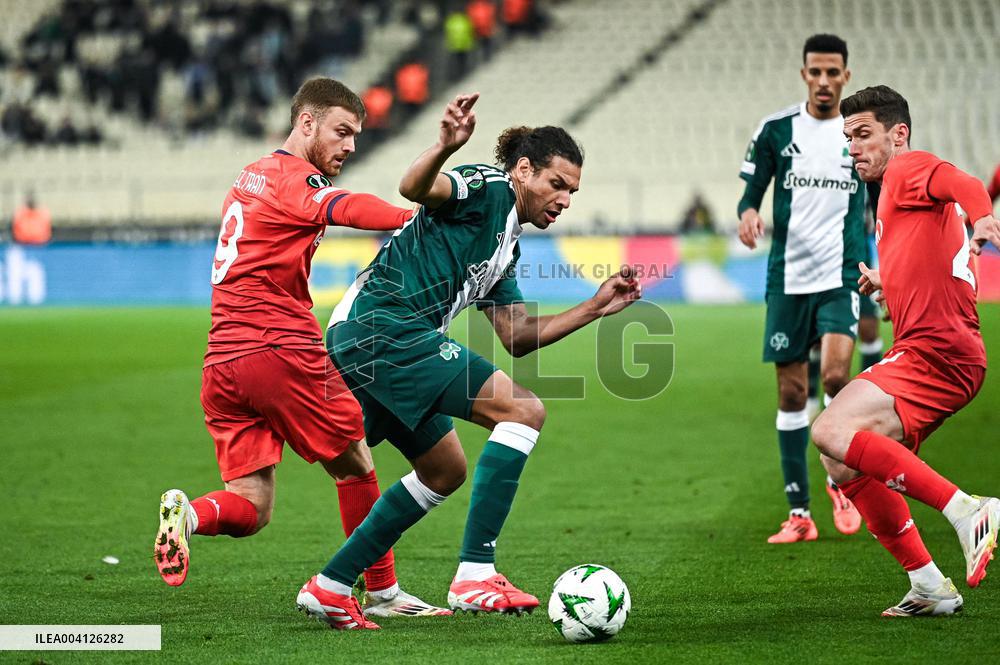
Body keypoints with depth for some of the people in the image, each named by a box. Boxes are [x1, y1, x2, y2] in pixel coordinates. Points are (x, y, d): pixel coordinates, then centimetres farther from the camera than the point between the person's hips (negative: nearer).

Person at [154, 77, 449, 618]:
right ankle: (382, 593, 17)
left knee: (250, 508, 3)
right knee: (356, 469, 10)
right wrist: (417, 220, -44)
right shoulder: (294, 178, -7)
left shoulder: (252, 175, 22)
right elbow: (350, 209, -28)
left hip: (223, 363, 8)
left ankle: (190, 513, -25)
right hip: (282, 352, -8)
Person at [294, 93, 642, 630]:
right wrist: (447, 147, -44)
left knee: (445, 471, 22)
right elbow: (415, 188, -24)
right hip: (383, 327, -11)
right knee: (523, 410, -14)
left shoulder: (506, 247, 25)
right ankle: (475, 576, -21)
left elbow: (517, 337, 23)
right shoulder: (488, 188, -3)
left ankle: (330, 587, 23)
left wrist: (595, 308, 18)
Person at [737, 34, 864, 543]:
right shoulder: (776, 130, 2)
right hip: (788, 278, 1)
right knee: (791, 391, 2)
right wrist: (748, 213, -16)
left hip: (842, 277, -1)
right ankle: (799, 514, 10)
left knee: (835, 375, -21)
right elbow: (751, 191, 6)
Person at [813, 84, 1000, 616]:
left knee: (831, 432, -25)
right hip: (936, 356, 10)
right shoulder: (893, 196, 28)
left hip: (936, 350, -10)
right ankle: (930, 588, 13)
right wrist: (887, 286, 31)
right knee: (845, 467, 13)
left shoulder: (909, 170, -1)